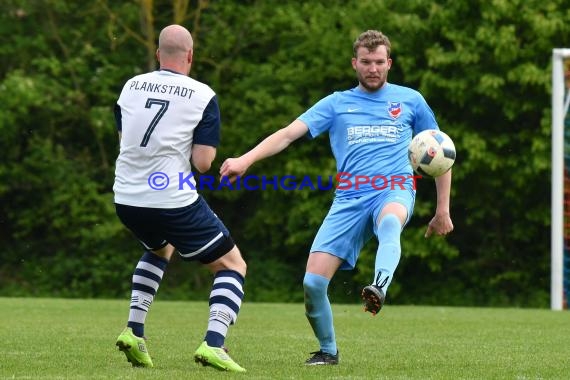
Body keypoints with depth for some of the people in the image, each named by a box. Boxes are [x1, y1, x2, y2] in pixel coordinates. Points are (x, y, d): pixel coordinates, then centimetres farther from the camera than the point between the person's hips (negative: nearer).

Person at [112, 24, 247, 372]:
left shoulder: (131, 87, 7)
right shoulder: (203, 96, -7)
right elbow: (202, 162, -11)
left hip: (127, 199, 5)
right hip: (174, 202, -5)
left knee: (160, 249, 36)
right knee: (233, 265, 9)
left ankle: (134, 331, 22)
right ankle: (213, 345, -11)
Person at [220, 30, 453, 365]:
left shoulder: (410, 100, 14)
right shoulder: (337, 103, 14)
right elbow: (289, 133, 4)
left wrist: (443, 210, 16)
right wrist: (246, 159, -11)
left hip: (394, 190, -2)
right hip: (349, 199, 2)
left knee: (390, 222, -41)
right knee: (313, 283, -10)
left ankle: (379, 290, -67)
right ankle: (328, 351, 15)